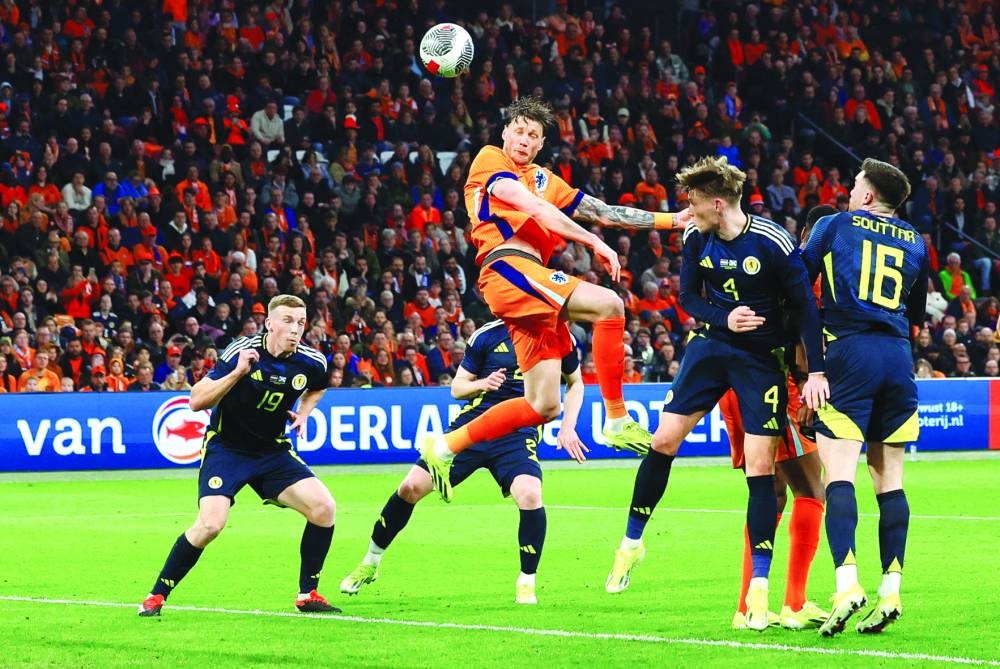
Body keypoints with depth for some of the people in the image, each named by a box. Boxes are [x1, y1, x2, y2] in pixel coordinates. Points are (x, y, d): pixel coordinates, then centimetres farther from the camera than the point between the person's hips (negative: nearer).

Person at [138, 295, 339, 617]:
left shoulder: (311, 362, -7)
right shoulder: (242, 351, -20)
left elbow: (316, 389, 21)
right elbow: (196, 401, -22)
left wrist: (303, 414, 2)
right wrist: (237, 373, -34)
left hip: (273, 451, 4)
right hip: (226, 448, -4)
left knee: (323, 507, -12)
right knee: (210, 523, -22)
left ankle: (308, 595, 4)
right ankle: (156, 596, -5)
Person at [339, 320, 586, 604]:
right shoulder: (487, 335, -3)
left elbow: (576, 382, 16)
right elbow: (457, 388, 5)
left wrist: (567, 428, 3)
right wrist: (483, 384, -17)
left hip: (517, 434, -1)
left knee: (530, 495, -29)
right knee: (411, 487, -5)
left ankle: (527, 582, -9)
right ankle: (371, 562, 17)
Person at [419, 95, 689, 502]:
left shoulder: (542, 179, 27)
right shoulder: (490, 160, 7)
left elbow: (604, 213, 27)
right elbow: (536, 209, -7)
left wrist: (673, 220, 21)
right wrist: (595, 243, -11)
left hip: (528, 278, 8)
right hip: (509, 267, -8)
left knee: (543, 406, 3)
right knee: (608, 304, -25)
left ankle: (445, 447, 10)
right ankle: (617, 420, -23)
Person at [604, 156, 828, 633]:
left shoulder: (774, 243, -20)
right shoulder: (696, 238, -5)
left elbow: (805, 306, -15)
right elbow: (689, 298, 4)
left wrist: (815, 372, -19)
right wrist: (725, 318, -17)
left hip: (762, 357, -4)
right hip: (711, 345, 4)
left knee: (761, 467, -9)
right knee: (665, 438, -1)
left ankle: (759, 587, -3)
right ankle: (632, 543, 17)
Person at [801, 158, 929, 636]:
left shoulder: (835, 226, 7)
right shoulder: (915, 243, 17)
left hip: (849, 351, -4)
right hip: (898, 360, 4)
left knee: (839, 474, -10)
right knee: (889, 479, 8)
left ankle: (847, 581, -26)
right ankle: (890, 591, 4)